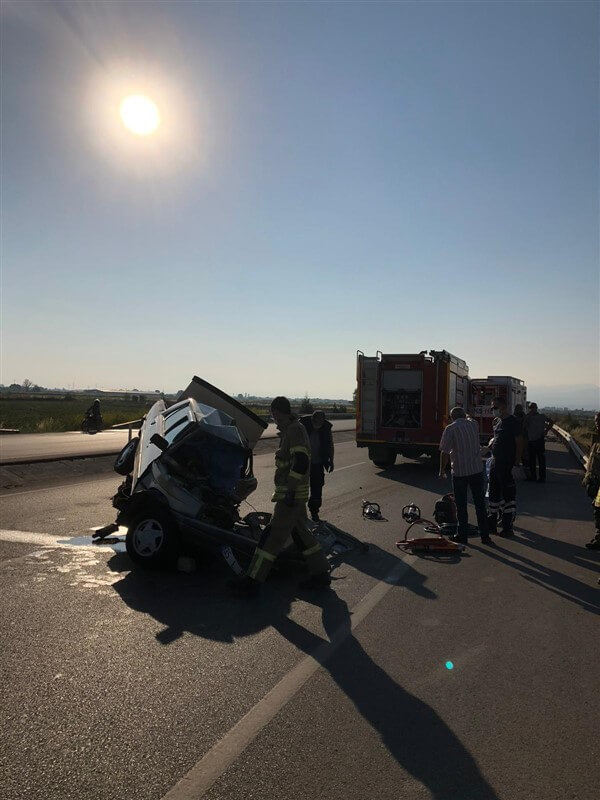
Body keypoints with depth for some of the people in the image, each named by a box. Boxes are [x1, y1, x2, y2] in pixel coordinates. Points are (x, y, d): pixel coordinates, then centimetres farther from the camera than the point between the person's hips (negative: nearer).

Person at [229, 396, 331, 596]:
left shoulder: (294, 431, -17)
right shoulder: (292, 430, 16)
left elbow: (301, 462, -27)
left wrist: (290, 490, -26)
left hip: (291, 495, -11)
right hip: (295, 494, 11)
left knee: (273, 536, -6)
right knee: (300, 533, 17)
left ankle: (252, 582, 0)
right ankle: (321, 574, 26)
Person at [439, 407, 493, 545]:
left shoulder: (450, 429, -10)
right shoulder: (474, 424, 4)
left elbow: (444, 452, -12)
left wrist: (442, 471, -2)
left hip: (460, 472, -4)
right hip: (477, 469, 4)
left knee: (461, 505, 7)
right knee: (480, 503, 11)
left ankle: (462, 535, 14)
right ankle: (485, 535, 14)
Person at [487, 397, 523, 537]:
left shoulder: (513, 422, -13)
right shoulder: (497, 422, 12)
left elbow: (519, 443, -15)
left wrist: (516, 462, -18)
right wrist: (492, 442, 8)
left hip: (507, 464, -9)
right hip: (495, 461, 9)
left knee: (508, 494, -1)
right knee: (494, 493, 15)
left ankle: (508, 527, 7)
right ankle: (492, 524, 26)